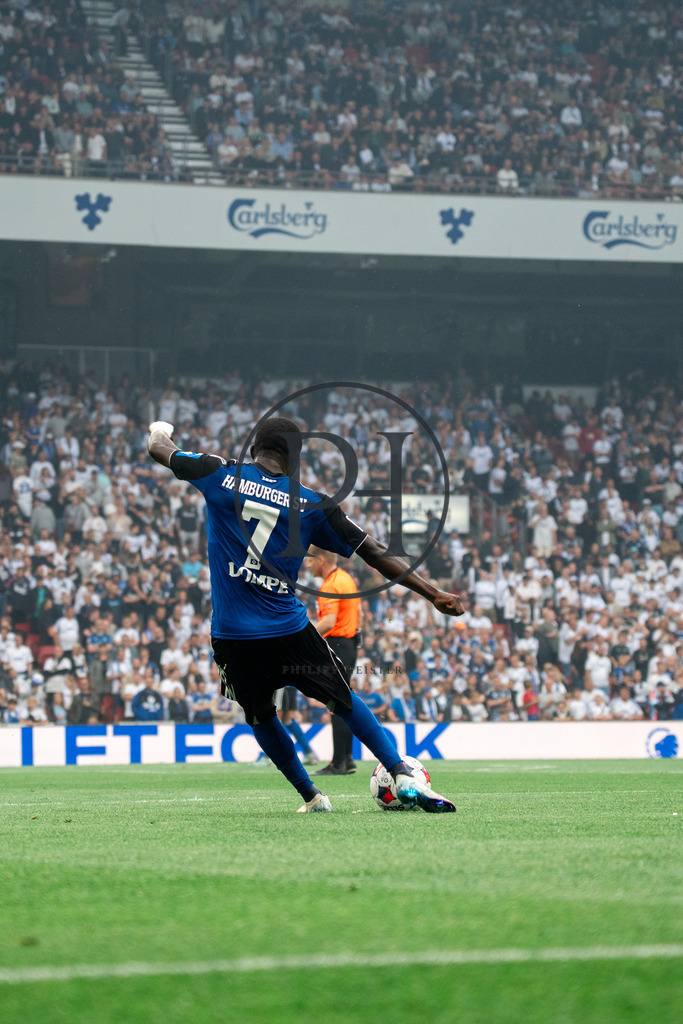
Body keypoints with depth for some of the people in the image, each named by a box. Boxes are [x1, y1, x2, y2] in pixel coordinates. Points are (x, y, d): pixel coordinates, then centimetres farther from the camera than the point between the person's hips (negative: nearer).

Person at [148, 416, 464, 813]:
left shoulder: (222, 475, -1)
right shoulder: (312, 505, 1)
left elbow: (160, 449, 16)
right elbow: (375, 553, 4)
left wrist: (160, 431, 41)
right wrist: (434, 593, 9)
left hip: (232, 637, 0)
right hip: (289, 631, 0)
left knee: (261, 717, 21)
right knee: (344, 700, 17)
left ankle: (311, 796, 23)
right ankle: (404, 777, 8)